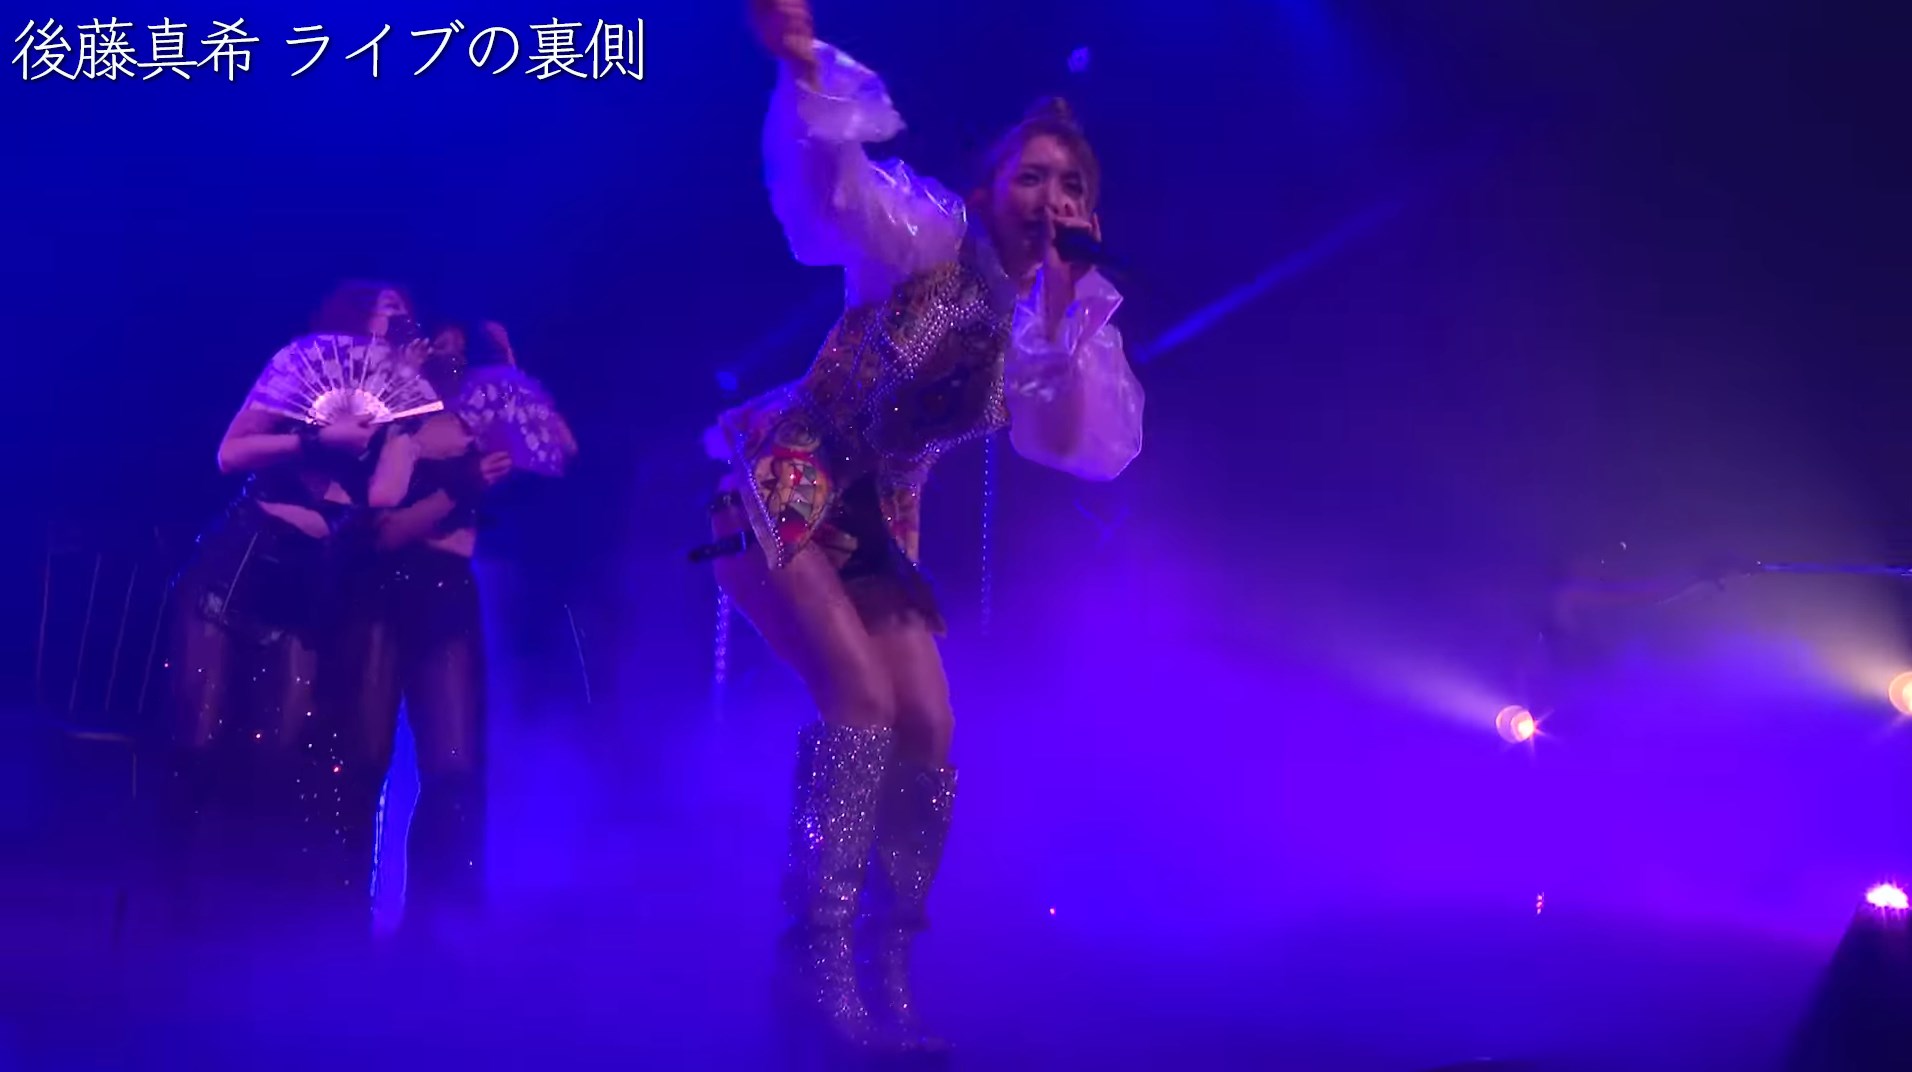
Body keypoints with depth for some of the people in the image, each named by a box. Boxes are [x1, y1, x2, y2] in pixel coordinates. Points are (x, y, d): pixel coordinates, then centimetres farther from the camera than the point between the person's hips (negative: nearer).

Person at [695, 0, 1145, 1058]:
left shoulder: (1075, 316, 2)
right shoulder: (928, 237, -11)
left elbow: (1091, 451, -12)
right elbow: (830, 177, -30)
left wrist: (1062, 316, -22)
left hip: (877, 522, 6)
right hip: (783, 489, -6)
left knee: (928, 728, -4)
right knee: (861, 699, -22)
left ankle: (885, 973, 10)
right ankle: (818, 961, -13)